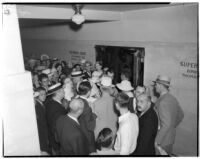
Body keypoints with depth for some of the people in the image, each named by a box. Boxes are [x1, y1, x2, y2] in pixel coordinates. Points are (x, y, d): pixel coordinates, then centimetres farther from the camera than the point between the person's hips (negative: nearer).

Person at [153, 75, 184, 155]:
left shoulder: (162, 102, -25)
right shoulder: (173, 99, 1)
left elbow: (166, 124, -28)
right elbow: (181, 115, 16)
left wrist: (157, 141, -21)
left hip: (162, 142, -8)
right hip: (171, 138, 8)